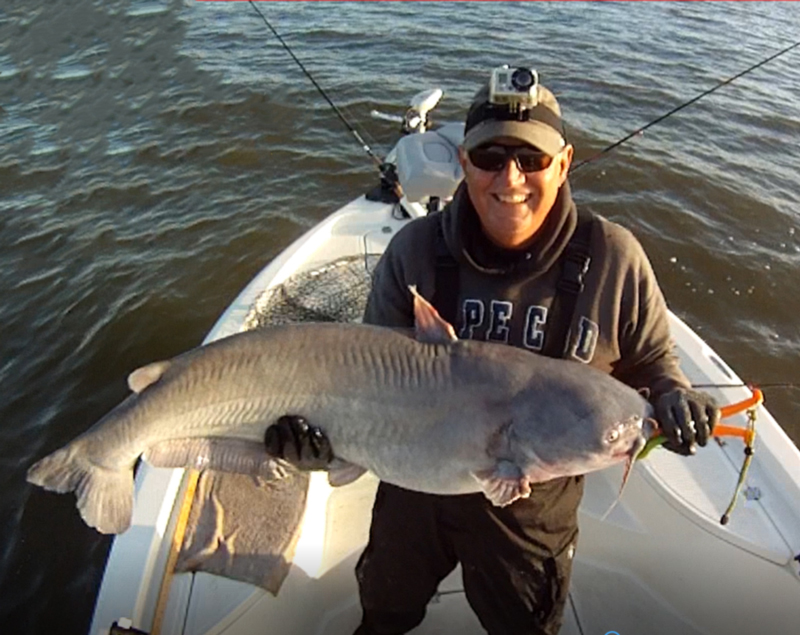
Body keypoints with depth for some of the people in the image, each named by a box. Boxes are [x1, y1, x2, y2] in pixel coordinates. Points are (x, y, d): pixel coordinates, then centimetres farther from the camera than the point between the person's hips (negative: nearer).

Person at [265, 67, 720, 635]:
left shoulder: (613, 259, -18)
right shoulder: (415, 250, -17)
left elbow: (651, 360, -2)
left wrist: (671, 396, -24)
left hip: (534, 508, -1)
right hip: (415, 487, 2)